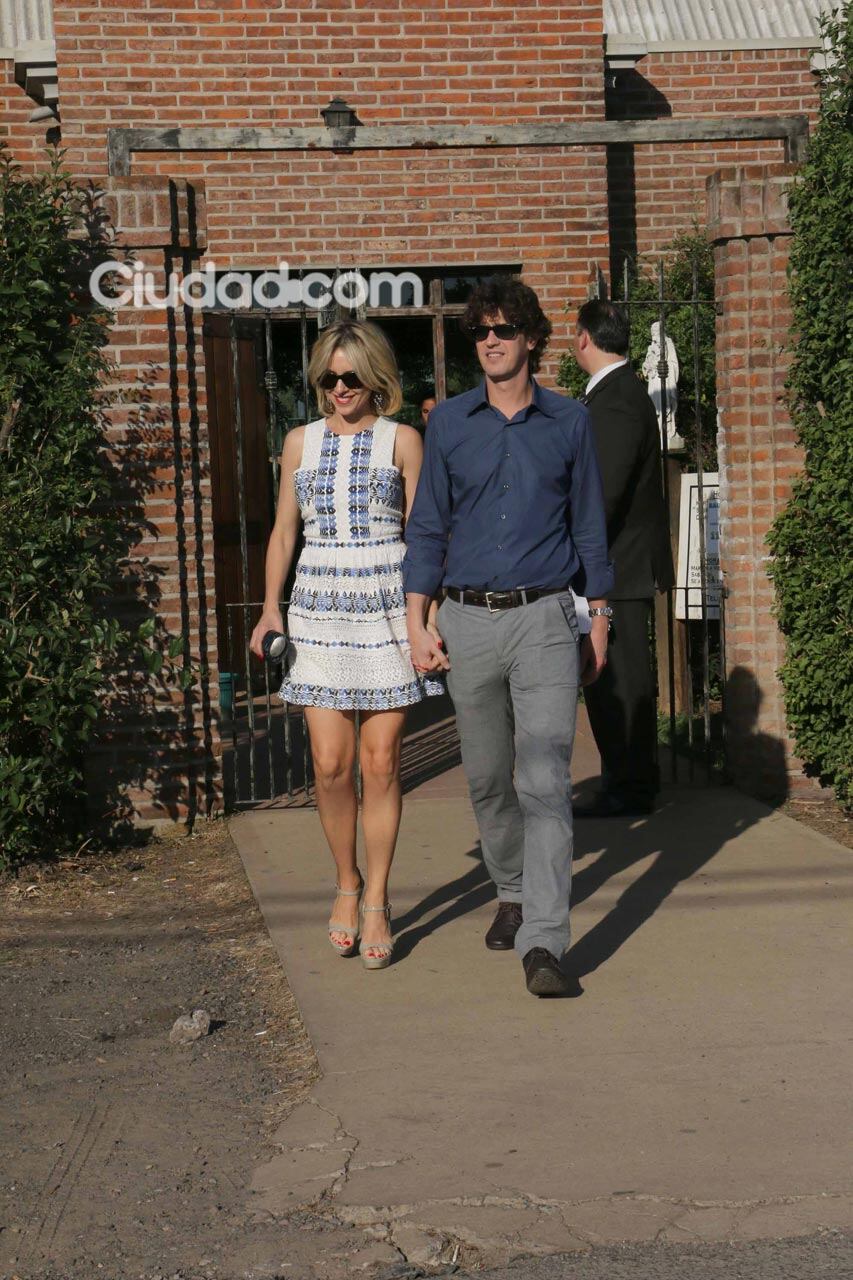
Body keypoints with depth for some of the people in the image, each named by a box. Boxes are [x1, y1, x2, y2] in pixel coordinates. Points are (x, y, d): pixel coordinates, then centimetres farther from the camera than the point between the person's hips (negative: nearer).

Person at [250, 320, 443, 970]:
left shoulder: (402, 441, 3)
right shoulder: (301, 442, 11)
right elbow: (284, 532, 15)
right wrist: (272, 606, 4)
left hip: (387, 607, -2)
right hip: (319, 608, 2)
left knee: (381, 762, -1)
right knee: (331, 763, -2)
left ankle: (377, 900, 10)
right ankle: (347, 884, 19)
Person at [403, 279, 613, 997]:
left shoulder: (569, 423, 5)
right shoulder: (449, 424, 6)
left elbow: (590, 527, 11)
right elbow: (427, 528, 8)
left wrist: (600, 621, 10)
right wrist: (418, 626, 1)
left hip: (545, 619, -2)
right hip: (468, 620, 2)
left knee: (545, 780, -12)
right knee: (488, 778, 11)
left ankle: (543, 943, -15)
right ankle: (513, 894, 34)